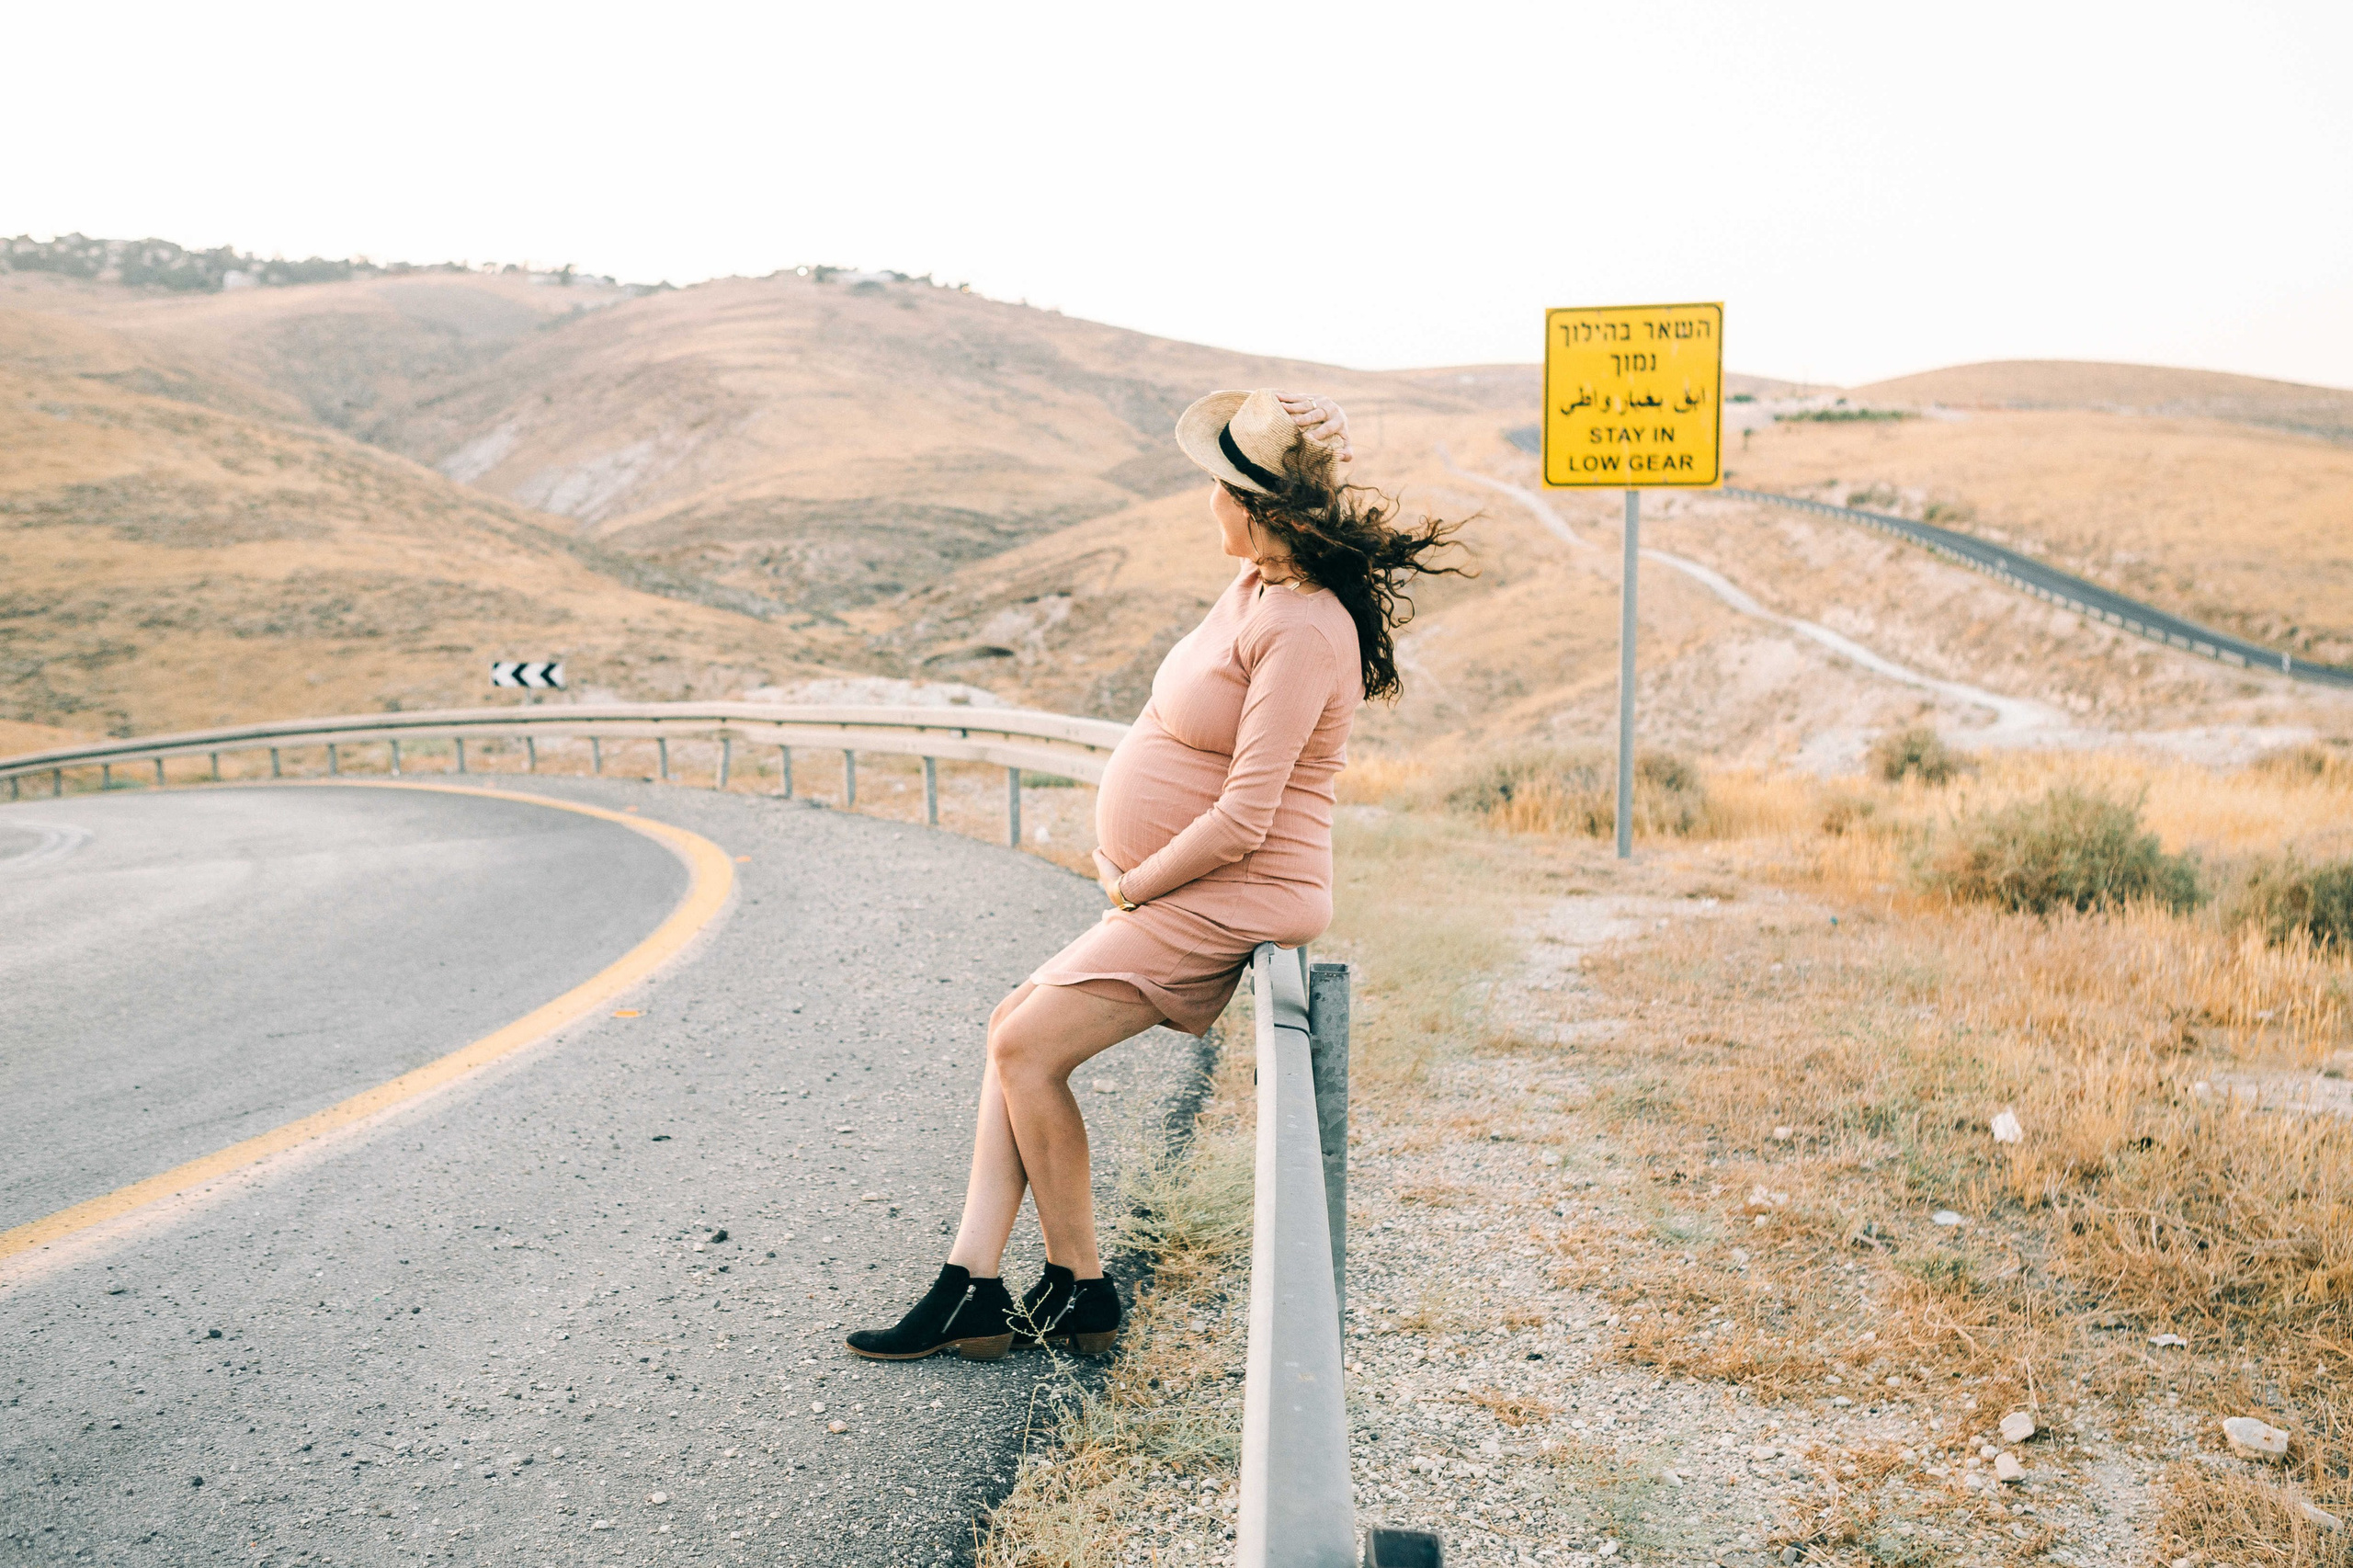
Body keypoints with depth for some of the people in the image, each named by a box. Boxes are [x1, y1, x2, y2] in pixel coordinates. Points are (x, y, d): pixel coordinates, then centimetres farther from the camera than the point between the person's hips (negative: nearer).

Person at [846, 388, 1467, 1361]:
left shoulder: (1304, 631, -21)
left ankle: (1079, 1294, 4)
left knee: (1030, 1048, -11)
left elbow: (1242, 820, -23)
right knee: (1014, 1029, 5)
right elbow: (1166, 726, 19)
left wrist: (1131, 885, -11)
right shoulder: (1252, 587, 9)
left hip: (1231, 901, -10)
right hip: (1173, 895, 10)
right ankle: (971, 1289, 6)